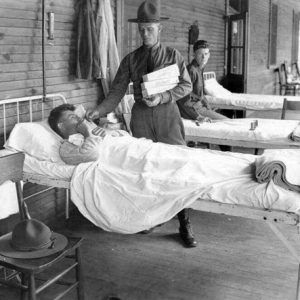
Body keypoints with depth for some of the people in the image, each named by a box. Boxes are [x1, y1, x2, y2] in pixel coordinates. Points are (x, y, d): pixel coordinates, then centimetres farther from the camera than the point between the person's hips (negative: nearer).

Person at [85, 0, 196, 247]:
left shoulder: (173, 55, 6)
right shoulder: (131, 59, 7)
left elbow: (186, 85, 2)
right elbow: (117, 92, 2)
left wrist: (162, 97, -14)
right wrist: (99, 111, -13)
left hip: (167, 115, -1)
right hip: (141, 116, 2)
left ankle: (185, 225, 5)